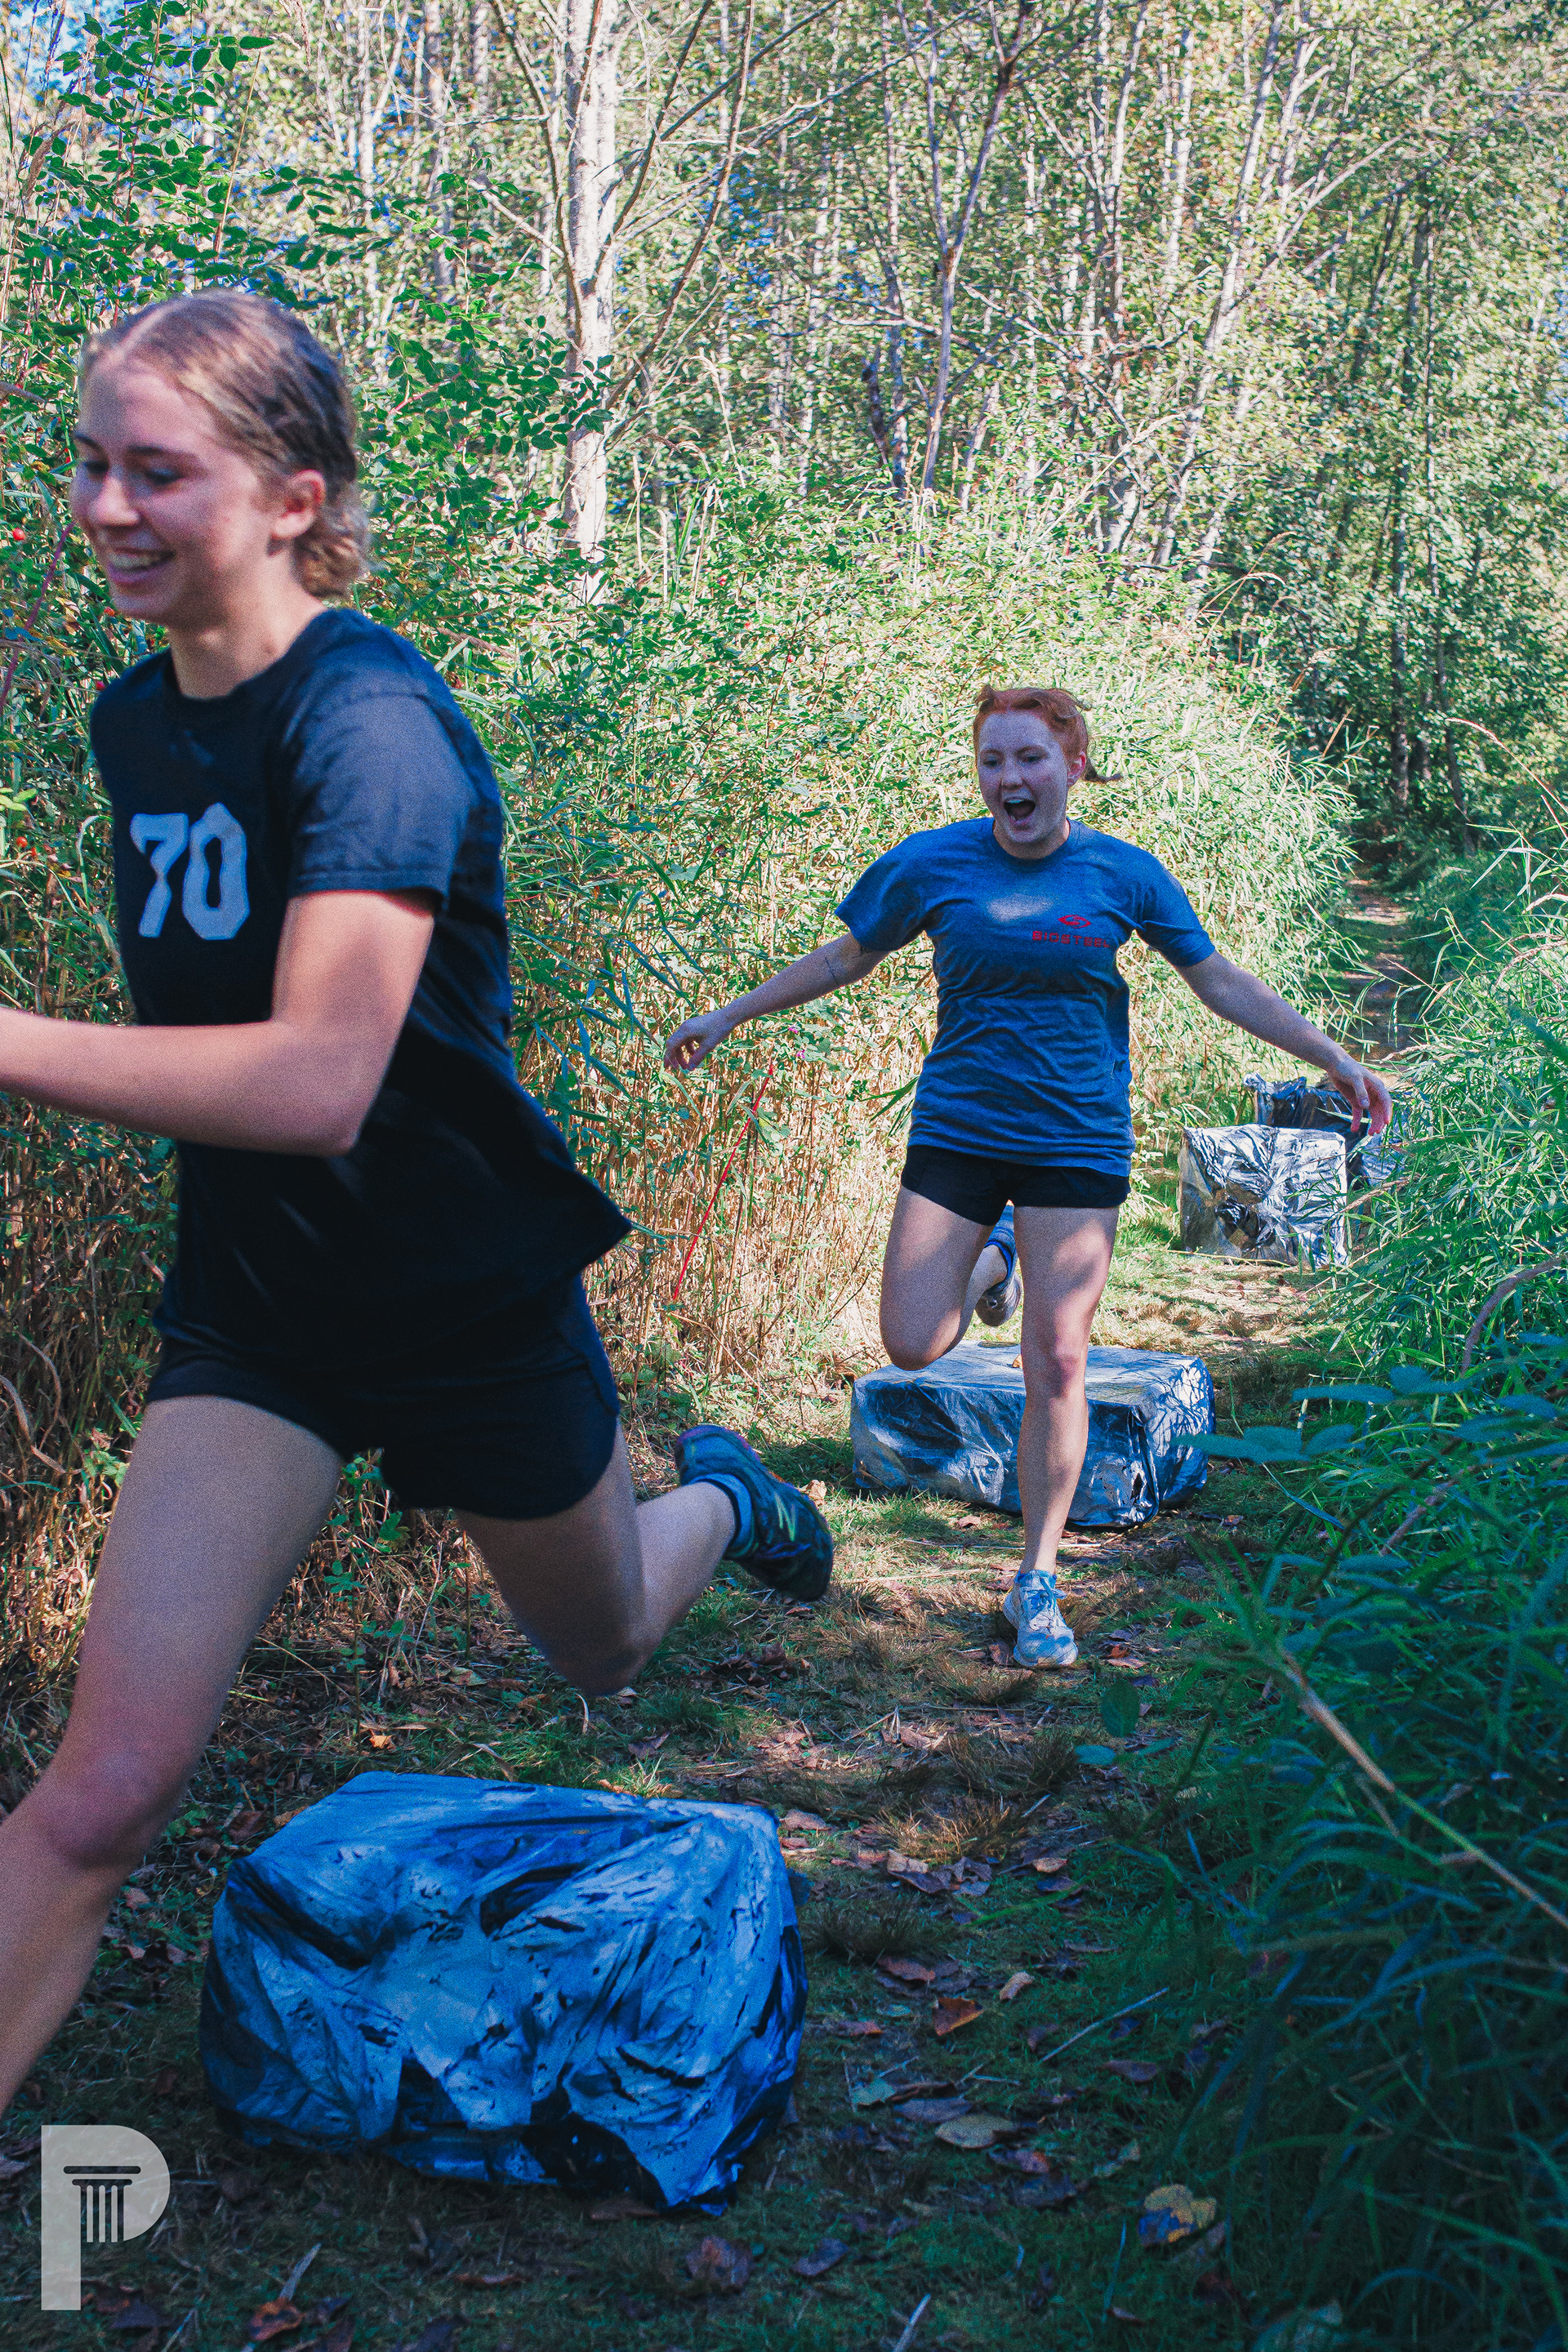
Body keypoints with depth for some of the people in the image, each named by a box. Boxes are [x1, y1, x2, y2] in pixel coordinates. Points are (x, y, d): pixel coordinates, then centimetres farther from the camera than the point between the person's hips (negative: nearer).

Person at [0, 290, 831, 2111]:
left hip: (474, 1297, -4)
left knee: (602, 1649, 23)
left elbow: (317, 1077, -34)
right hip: (252, 1307, 5)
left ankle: (720, 1497, 56)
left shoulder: (368, 716, -22)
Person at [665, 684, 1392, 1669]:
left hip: (1076, 1141, -1)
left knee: (1057, 1367, -4)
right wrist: (727, 1016, 14)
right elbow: (846, 959, 12)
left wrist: (1337, 1059, 1)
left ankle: (1038, 1586, 12)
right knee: (913, 1347, -4)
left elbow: (1224, 983, 5)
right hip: (957, 1131, 1)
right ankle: (996, 1253, 31)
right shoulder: (932, 863, -2)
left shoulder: (1124, 872, -3)